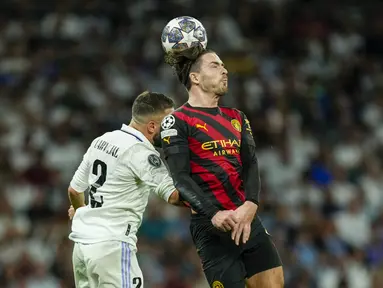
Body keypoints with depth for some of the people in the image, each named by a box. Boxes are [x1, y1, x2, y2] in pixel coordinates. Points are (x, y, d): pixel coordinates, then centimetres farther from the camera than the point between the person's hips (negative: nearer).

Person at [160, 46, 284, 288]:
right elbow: (180, 179, -10)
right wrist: (214, 214, -24)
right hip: (211, 226, -6)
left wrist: (250, 206, -15)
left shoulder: (237, 118, 18)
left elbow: (251, 166, 5)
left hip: (248, 220, 6)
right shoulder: (177, 122, -1)